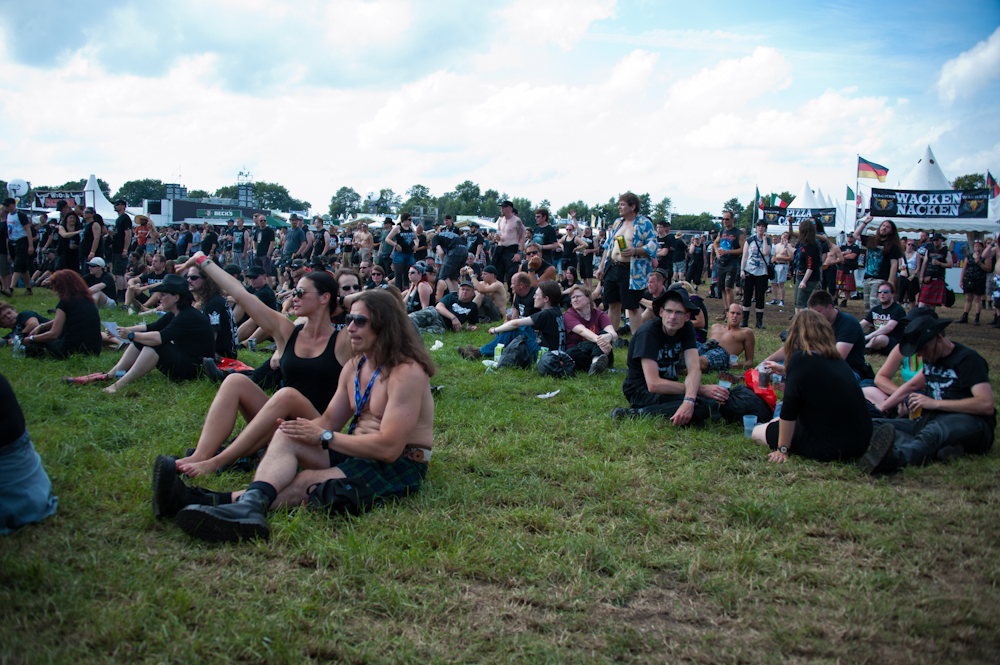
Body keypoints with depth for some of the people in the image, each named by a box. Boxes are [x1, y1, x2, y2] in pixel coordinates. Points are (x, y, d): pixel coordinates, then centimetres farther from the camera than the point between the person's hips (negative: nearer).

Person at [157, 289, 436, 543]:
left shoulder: (407, 372, -16)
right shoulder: (355, 366, 14)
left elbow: (389, 447, -23)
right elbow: (329, 420, 15)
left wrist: (324, 437, -17)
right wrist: (305, 428, -8)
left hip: (400, 468, -8)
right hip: (357, 454, 8)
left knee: (304, 483, -29)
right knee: (286, 436, -16)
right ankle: (252, 501, -44)